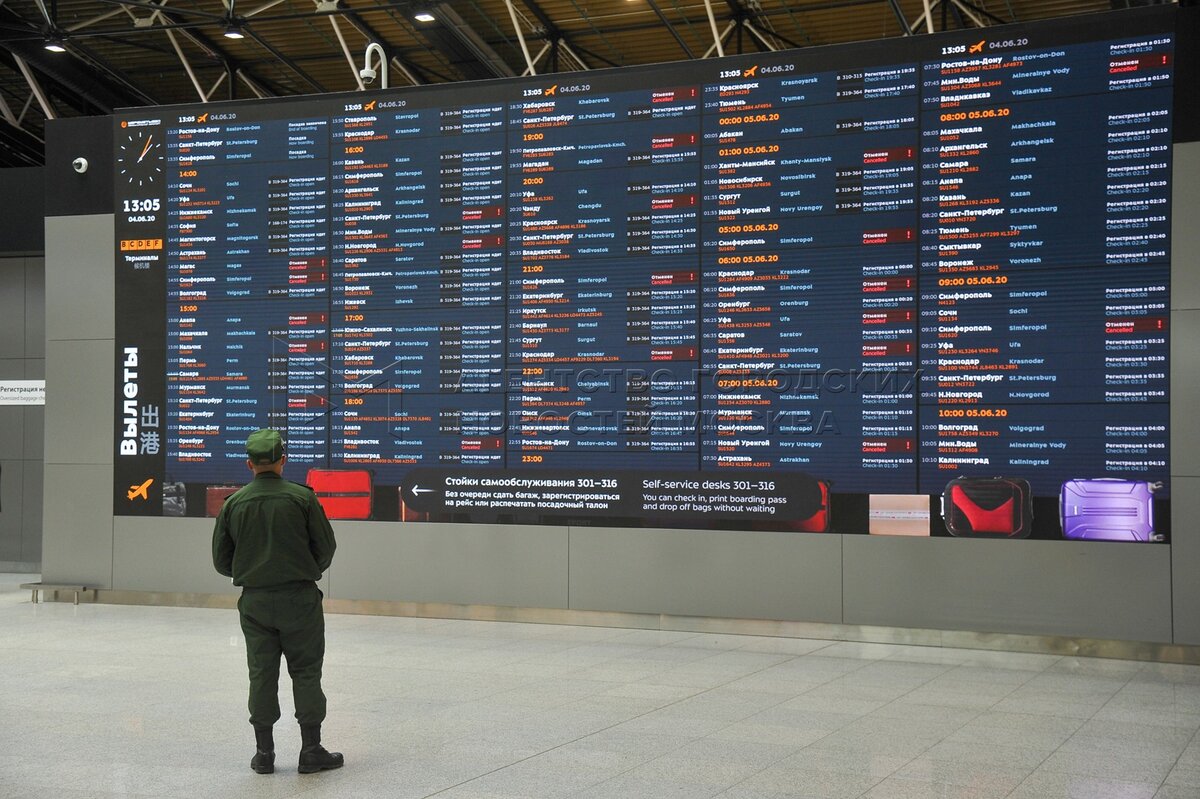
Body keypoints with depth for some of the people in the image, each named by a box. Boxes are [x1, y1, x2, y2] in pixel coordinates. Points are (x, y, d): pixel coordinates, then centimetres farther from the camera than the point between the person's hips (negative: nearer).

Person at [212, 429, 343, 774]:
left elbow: (221, 560, 5)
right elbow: (326, 548, -3)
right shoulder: (302, 498, -9)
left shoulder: (234, 503, -1)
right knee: (306, 672, 5)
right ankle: (311, 750, 7)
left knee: (261, 674, 10)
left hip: (254, 601, 3)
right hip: (299, 598, -3)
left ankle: (264, 753, 14)